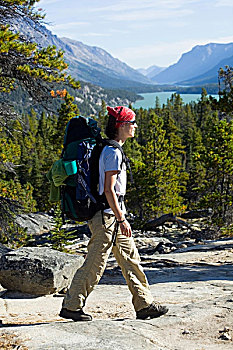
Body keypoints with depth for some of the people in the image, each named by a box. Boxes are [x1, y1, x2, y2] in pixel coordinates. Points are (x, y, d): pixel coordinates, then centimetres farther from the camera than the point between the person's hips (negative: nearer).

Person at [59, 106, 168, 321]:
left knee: (130, 258, 12)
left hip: (111, 214, 10)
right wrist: (121, 219, -19)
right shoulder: (113, 152, -16)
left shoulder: (109, 149, 14)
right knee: (95, 264, -2)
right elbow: (109, 189, -21)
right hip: (108, 215, -10)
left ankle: (144, 304, 19)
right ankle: (71, 306, 9)